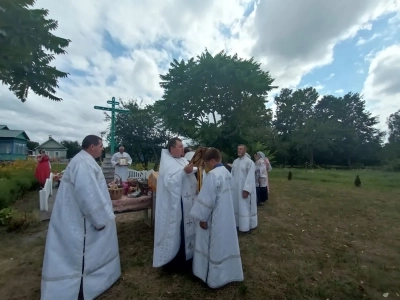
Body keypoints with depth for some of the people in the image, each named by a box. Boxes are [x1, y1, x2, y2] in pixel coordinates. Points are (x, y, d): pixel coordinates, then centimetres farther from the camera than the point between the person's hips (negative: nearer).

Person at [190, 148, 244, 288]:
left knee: (215, 245, 10)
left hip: (215, 217, -8)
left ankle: (216, 277, 29)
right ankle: (227, 271, 40)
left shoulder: (212, 175, -25)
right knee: (225, 243, 22)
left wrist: (202, 218, -13)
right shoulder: (227, 172, 3)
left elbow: (207, 200, -24)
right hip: (226, 215, 8)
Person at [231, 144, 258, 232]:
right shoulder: (235, 161, 7)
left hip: (244, 189, -6)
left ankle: (246, 225, 18)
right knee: (236, 206, 14)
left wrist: (246, 190, -21)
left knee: (245, 207, 4)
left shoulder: (249, 162, -13)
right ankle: (237, 223, 28)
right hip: (235, 188, 6)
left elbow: (250, 177, -17)